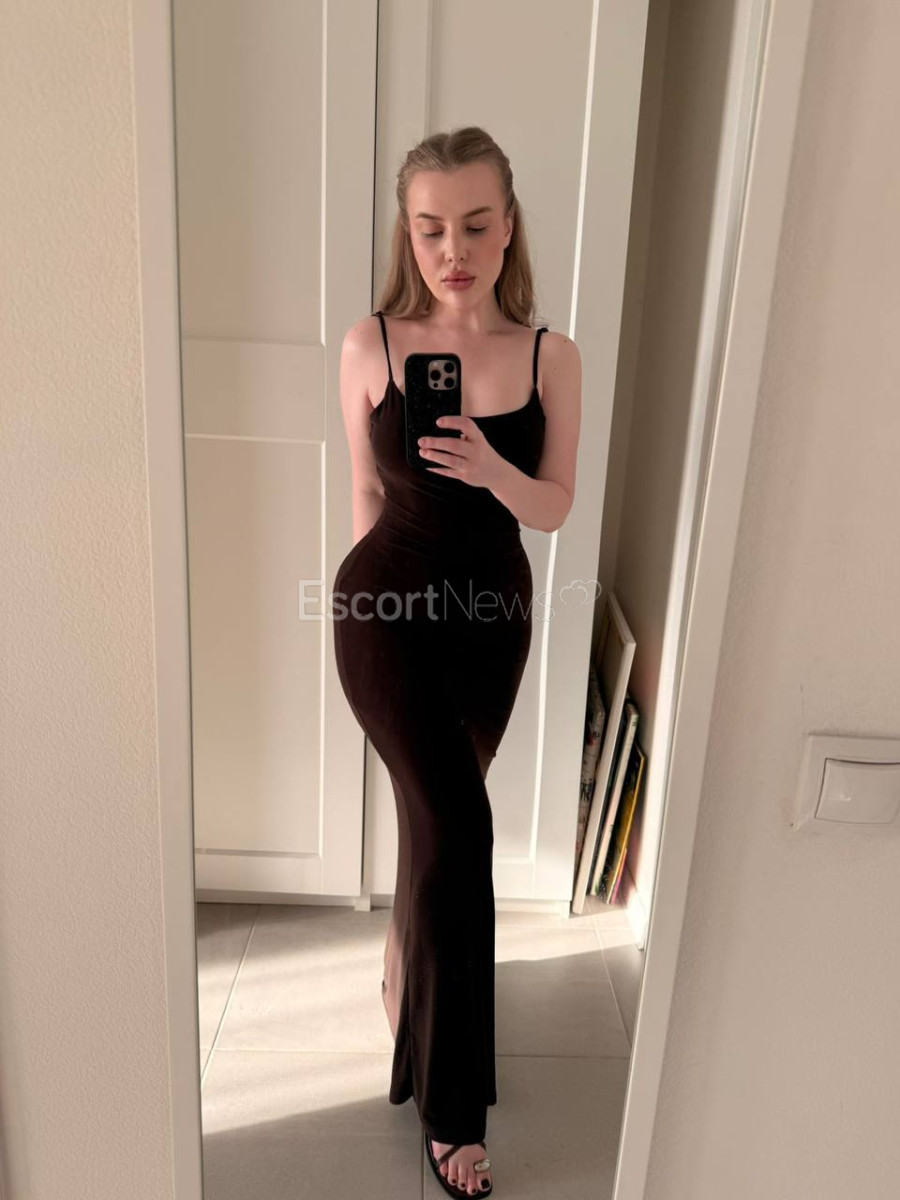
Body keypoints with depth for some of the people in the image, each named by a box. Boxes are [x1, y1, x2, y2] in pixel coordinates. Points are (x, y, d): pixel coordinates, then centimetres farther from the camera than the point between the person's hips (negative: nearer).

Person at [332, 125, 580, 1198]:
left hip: (493, 610, 3)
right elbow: (367, 491, 3)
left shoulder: (550, 357, -4)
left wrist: (491, 470, -21)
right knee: (458, 825, -12)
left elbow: (554, 509, -1)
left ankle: (407, 966, 49)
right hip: (386, 604, -2)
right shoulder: (370, 346, -7)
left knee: (436, 814, 17)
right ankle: (453, 1107, 7)